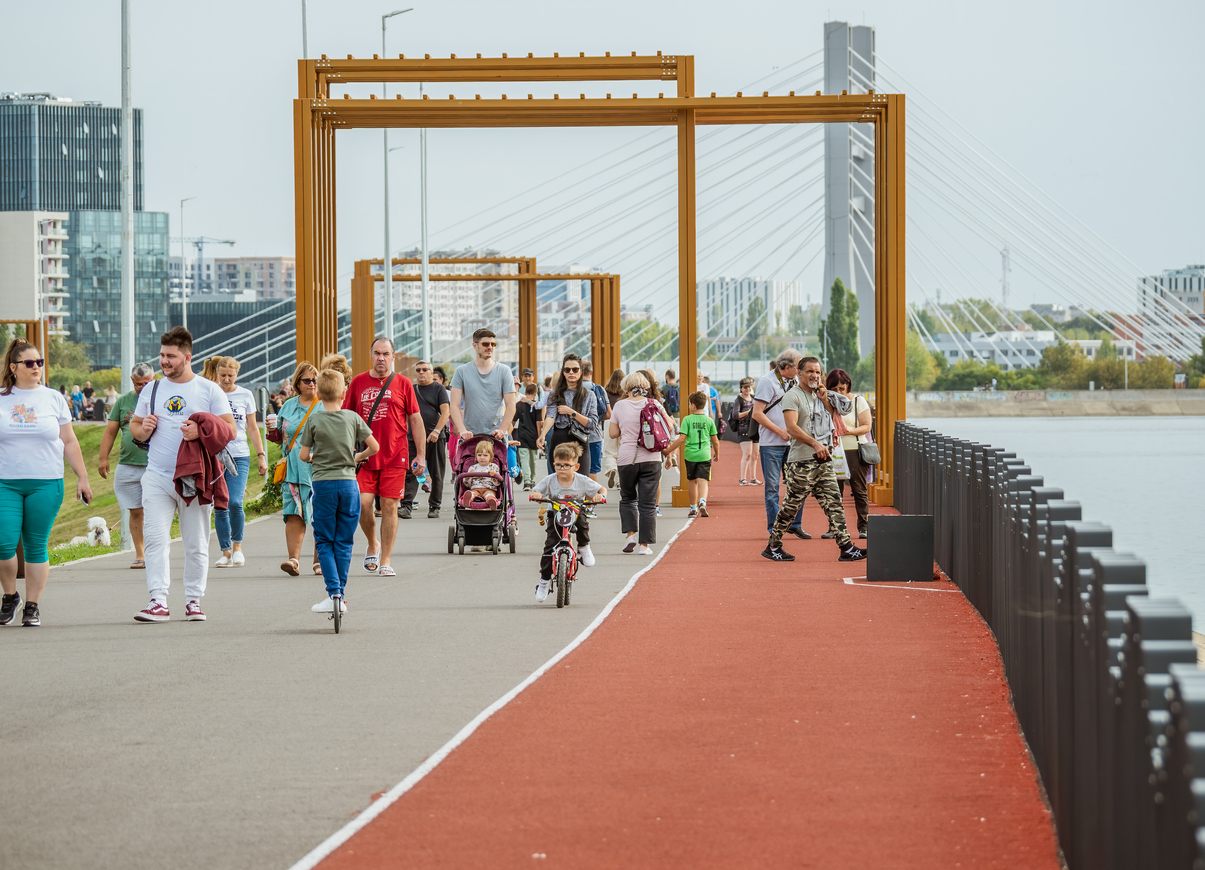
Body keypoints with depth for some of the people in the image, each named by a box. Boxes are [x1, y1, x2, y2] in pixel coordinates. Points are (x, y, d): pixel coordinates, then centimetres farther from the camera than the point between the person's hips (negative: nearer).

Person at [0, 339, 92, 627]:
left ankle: (33, 606, 10)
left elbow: (69, 443, 11)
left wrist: (82, 477, 7)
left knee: (36, 547, 1)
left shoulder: (53, 399, 8)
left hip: (45, 483, 0)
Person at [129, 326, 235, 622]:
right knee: (156, 539, -9)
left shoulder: (209, 390, 2)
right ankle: (158, 602, -12)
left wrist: (200, 431, -18)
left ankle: (193, 600, 13)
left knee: (196, 544, 4)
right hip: (157, 477, 2)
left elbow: (230, 430, -1)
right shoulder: (151, 390, 12)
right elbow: (134, 426, 19)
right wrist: (143, 429, -4)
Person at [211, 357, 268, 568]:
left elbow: (252, 428, 12)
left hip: (239, 456, -1)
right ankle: (226, 552, 9)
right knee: (220, 507, 0)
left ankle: (237, 545, 4)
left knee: (235, 502, -15)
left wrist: (261, 455, 7)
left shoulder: (245, 395, 6)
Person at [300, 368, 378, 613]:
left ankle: (333, 593, -7)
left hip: (323, 483, -2)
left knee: (324, 541, 5)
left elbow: (303, 455, -2)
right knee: (344, 542, 10)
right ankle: (341, 596, 11)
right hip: (348, 482, 2)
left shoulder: (314, 421, -4)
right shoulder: (353, 418, 0)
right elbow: (374, 447, 1)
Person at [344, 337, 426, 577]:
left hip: (395, 456, -1)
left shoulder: (403, 383, 4)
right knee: (362, 503, -8)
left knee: (389, 506, 0)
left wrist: (421, 455, 3)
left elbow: (416, 420, 7)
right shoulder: (358, 382, 7)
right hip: (364, 455, 1)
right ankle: (372, 544, 20)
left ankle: (386, 561, 7)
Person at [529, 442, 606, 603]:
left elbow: (602, 489, 0)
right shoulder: (549, 481, -8)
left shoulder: (582, 481, -9)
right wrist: (535, 495, -26)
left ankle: (584, 547, -8)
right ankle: (544, 580, 1)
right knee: (549, 546, -16)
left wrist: (600, 496, -24)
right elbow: (535, 492, -1)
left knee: (582, 519, -37)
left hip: (575, 513, -1)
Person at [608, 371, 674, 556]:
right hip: (651, 458, 0)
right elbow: (669, 428, 2)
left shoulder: (620, 406, -2)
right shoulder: (653, 404, -1)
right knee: (648, 503, 4)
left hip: (627, 458, 0)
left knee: (627, 498, 20)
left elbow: (613, 433, 2)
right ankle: (644, 544, 2)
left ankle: (631, 533, 2)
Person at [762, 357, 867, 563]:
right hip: (801, 461, -7)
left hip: (824, 461, 7)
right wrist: (815, 444, -25)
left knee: (834, 503, 1)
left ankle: (846, 548, -1)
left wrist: (825, 399, 7)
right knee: (791, 506, -1)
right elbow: (792, 428, -18)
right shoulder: (793, 396, -7)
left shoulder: (820, 396, 17)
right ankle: (773, 546, 10)